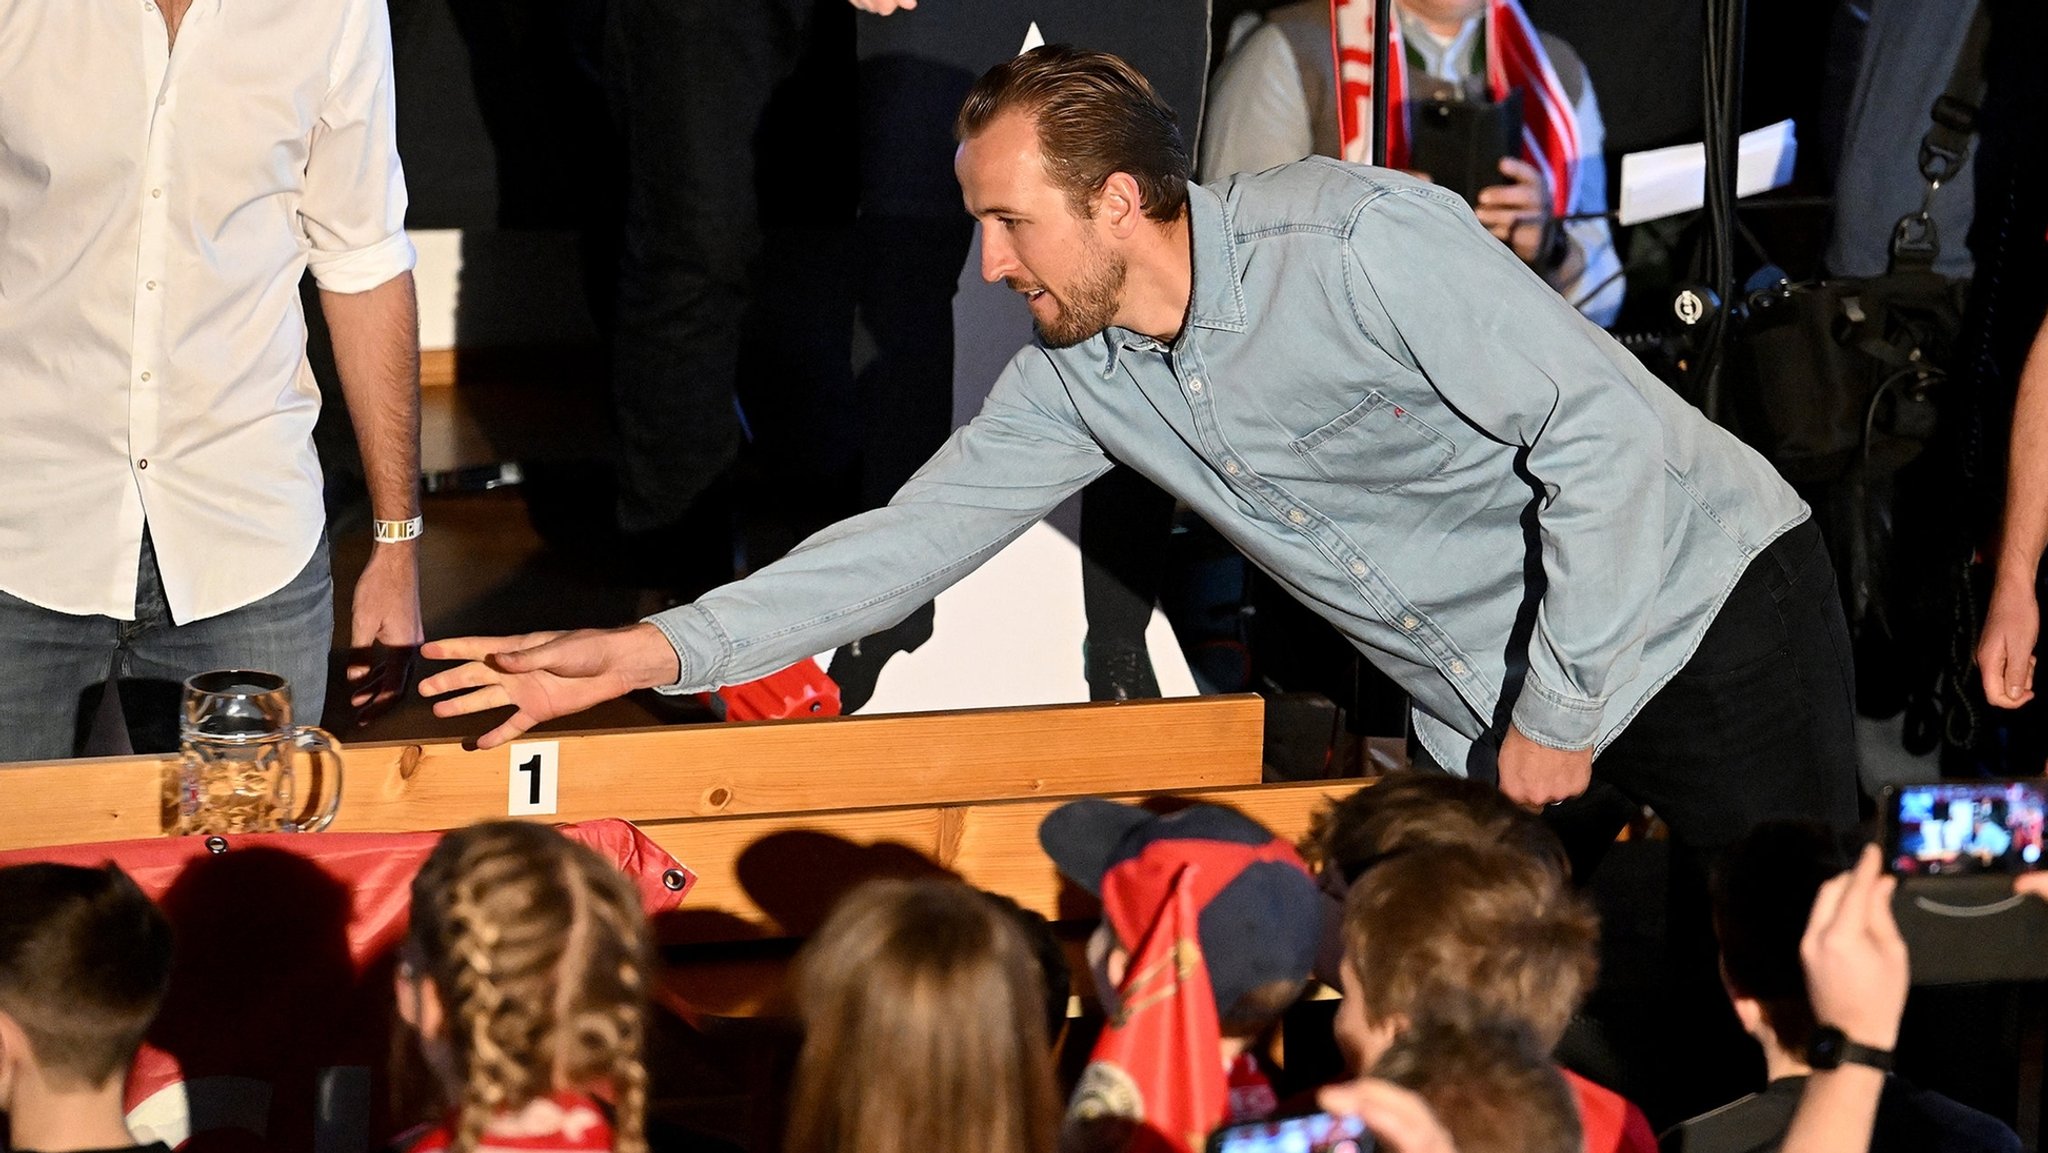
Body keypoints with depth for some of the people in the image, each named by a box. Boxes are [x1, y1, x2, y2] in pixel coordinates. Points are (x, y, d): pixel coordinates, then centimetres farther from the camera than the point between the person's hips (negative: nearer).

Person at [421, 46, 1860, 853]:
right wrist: (653, 652, -7)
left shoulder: (1355, 241, -22)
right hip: (1489, 712, 7)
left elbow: (1603, 429, -23)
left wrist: (1563, 717, -19)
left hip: (1707, 610, -7)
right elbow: (919, 534, 3)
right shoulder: (1080, 377, 1)